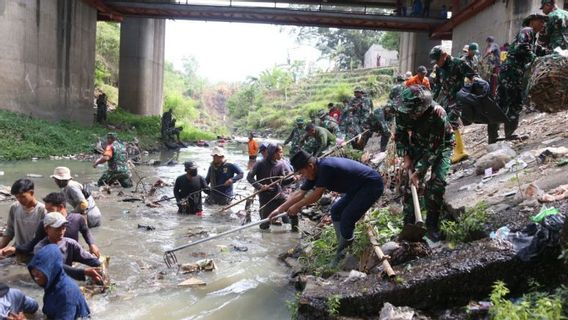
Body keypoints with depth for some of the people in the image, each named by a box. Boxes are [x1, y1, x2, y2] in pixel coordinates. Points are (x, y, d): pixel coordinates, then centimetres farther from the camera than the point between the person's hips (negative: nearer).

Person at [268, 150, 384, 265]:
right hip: (358, 187, 10)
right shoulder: (315, 172, 1)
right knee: (336, 211, 12)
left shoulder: (325, 167, -27)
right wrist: (279, 209, 6)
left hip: (372, 185, -10)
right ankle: (342, 249, 17)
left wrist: (297, 206, -7)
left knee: (347, 218, -16)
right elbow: (300, 193, 7)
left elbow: (317, 194, -20)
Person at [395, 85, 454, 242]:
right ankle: (409, 222, 7)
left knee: (437, 183, -16)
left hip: (441, 146, -4)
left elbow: (433, 149, -31)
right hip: (419, 144, 4)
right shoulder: (404, 111, -25)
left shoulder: (437, 116, -39)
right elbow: (400, 134, -8)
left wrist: (419, 171, -29)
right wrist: (406, 158, -16)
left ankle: (432, 224, 1)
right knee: (411, 183, -5)